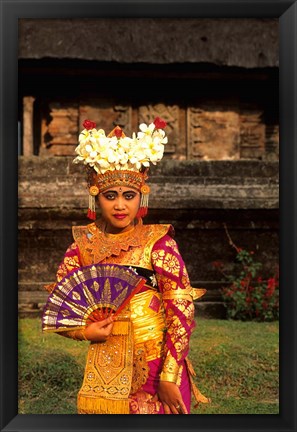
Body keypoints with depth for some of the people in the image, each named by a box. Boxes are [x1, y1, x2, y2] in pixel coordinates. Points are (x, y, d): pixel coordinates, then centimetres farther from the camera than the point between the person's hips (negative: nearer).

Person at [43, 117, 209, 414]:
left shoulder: (157, 241, -10)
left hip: (154, 365, -2)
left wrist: (170, 377, -16)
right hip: (104, 367, 3)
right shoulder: (84, 242, -1)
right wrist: (83, 331, -12)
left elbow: (181, 308, -12)